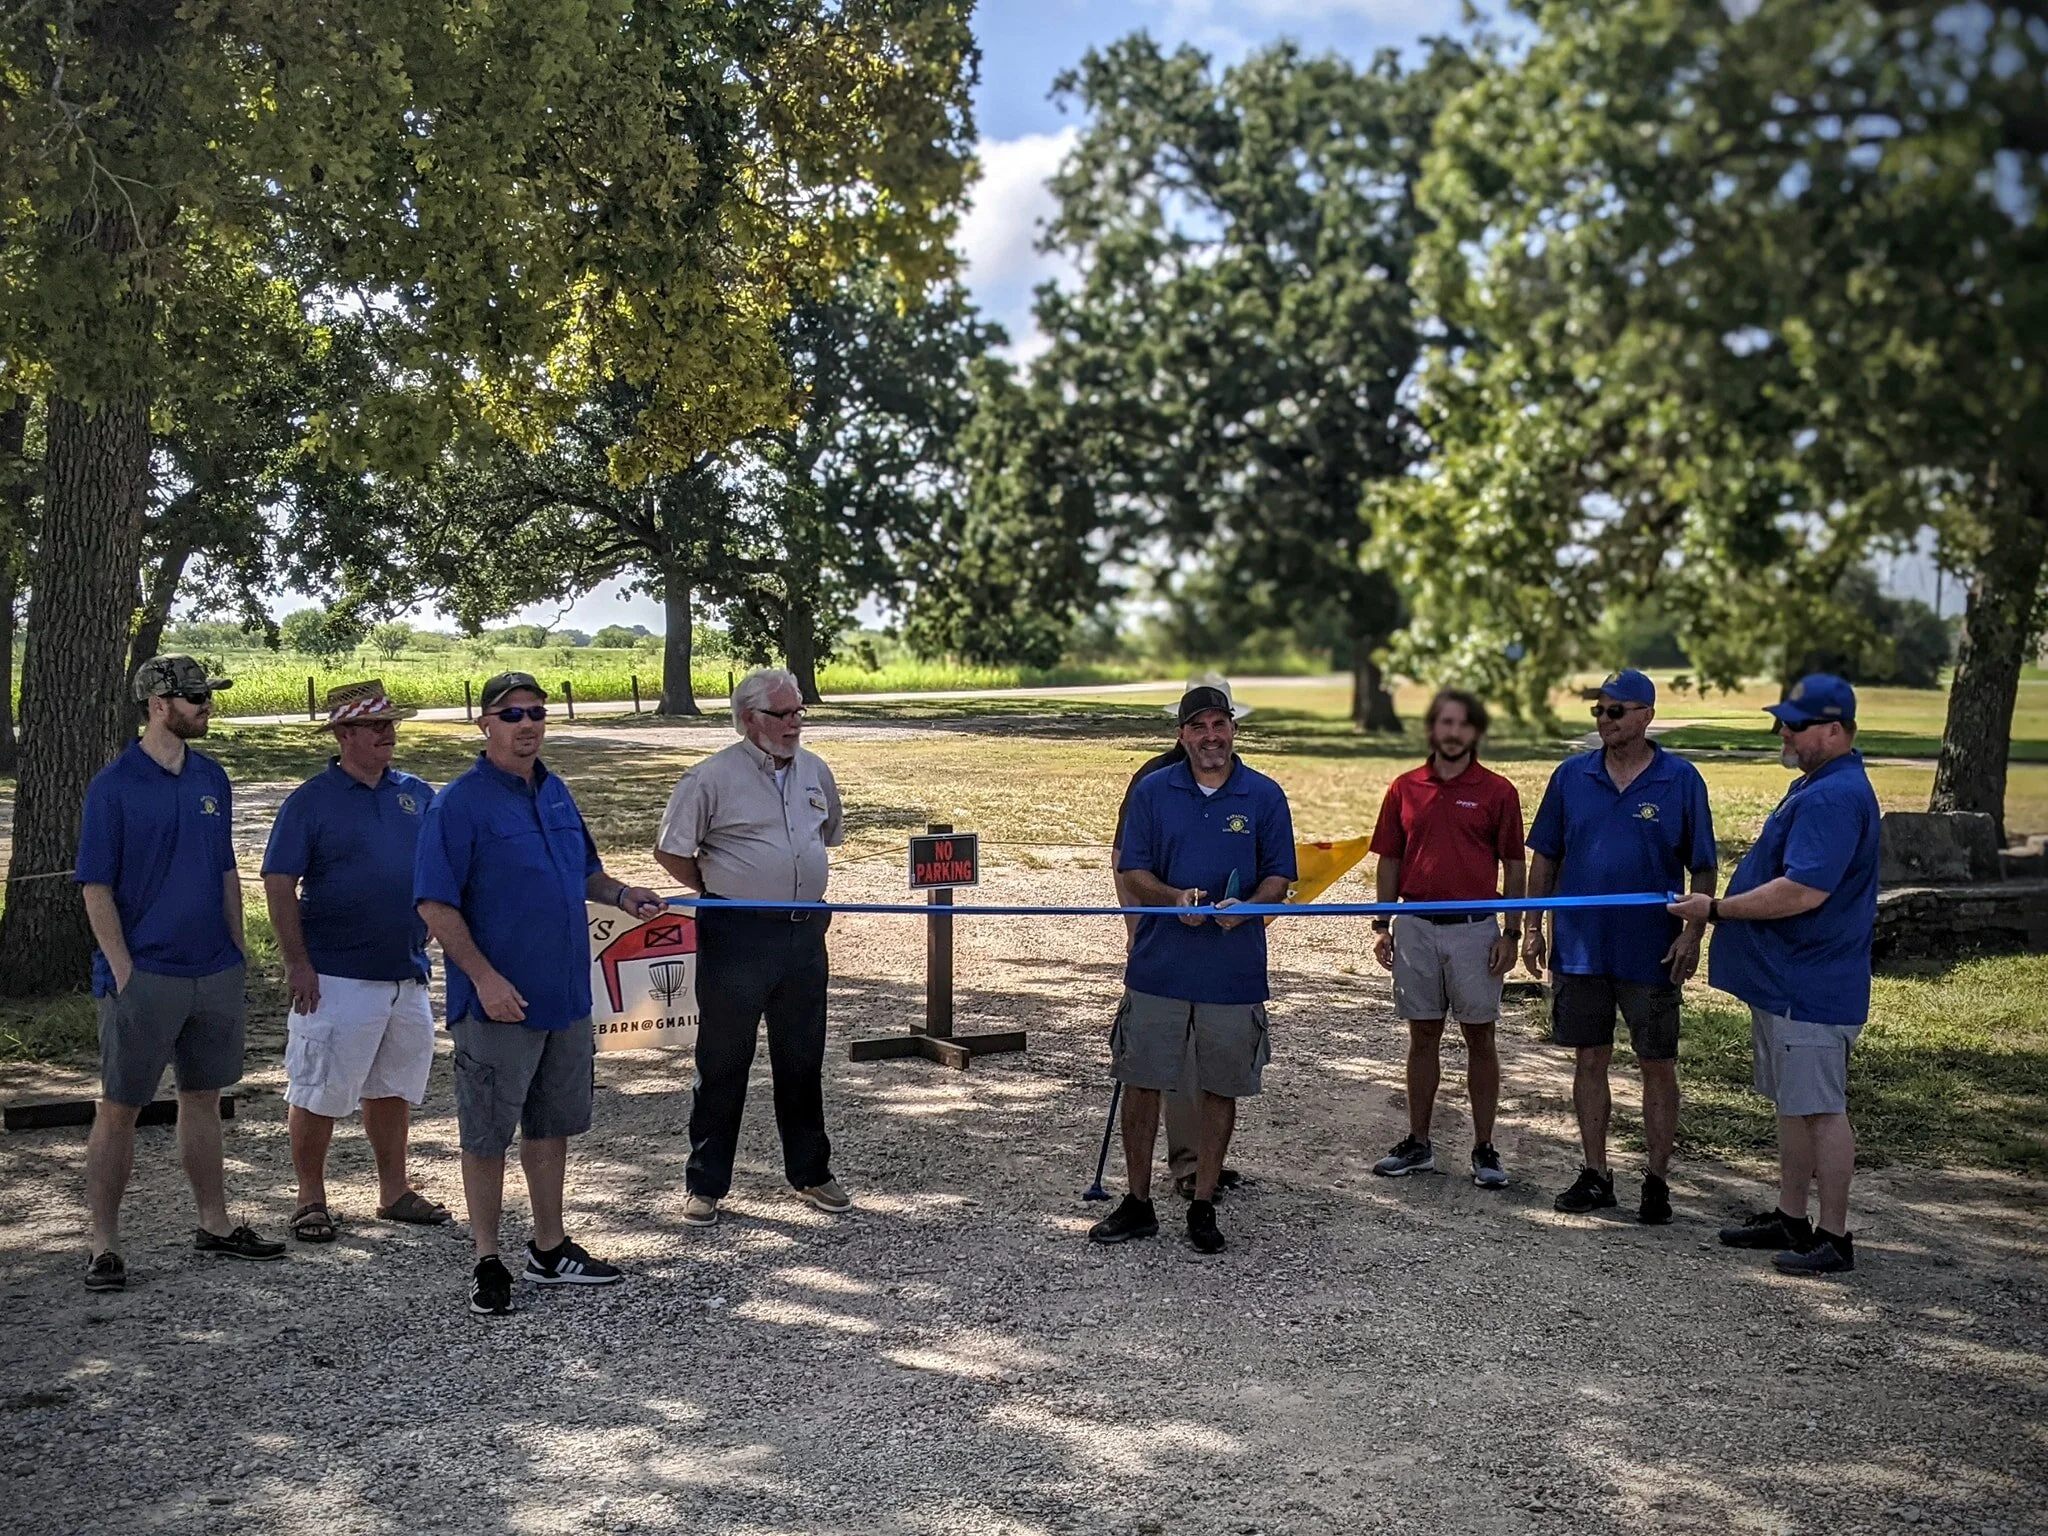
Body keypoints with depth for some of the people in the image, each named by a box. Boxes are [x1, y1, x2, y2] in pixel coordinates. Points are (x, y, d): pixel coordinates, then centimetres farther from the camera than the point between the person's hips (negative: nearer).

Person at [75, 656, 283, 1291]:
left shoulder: (211, 778, 8)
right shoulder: (113, 786, -9)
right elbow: (96, 888, -10)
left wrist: (237, 952, 11)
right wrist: (123, 973, -15)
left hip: (213, 971, 6)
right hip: (145, 975, -6)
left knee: (203, 1097, 15)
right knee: (119, 1108, 3)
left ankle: (215, 1225, 26)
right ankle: (105, 1245, 11)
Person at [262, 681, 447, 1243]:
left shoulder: (416, 794, 9)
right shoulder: (311, 800, -6)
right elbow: (279, 885, -9)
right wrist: (297, 963, -13)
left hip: (407, 972, 6)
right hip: (337, 977, -5)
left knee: (393, 1088, 15)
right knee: (318, 1092, 0)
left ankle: (394, 1191, 26)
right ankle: (311, 1199, 14)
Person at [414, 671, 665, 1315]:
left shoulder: (556, 794, 10)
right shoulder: (460, 803, -12)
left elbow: (584, 870, 24)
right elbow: (435, 905, -15)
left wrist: (621, 894, 3)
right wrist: (485, 978, -22)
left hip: (566, 996, 7)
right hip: (499, 1000, -7)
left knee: (552, 1125, 17)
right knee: (487, 1135, 4)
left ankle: (549, 1249, 29)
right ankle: (487, 1262, 16)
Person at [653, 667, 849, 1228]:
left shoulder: (815, 771, 8)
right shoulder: (713, 776, -9)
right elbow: (670, 852, -4)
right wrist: (724, 891, 1)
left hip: (804, 931, 5)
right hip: (737, 935, -5)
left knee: (803, 1059, 14)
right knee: (722, 1061, 3)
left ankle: (810, 1173, 27)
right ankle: (705, 1184, 15)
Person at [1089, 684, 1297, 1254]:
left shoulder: (1265, 796, 3)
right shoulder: (1152, 791, 4)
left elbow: (1278, 877, 3)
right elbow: (1132, 871, 3)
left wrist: (1246, 907, -17)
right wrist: (1175, 897, -17)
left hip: (1233, 970, 0)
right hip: (1158, 965, 1)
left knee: (1222, 1089, 7)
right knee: (1141, 1083, 5)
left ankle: (1202, 1207, 21)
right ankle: (1137, 1203, 19)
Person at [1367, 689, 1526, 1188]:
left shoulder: (1497, 791, 0)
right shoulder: (1405, 789, 6)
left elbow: (1513, 867, 1)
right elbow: (1389, 861, 10)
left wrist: (1511, 933, -4)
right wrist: (1381, 925, 5)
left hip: (1475, 928, -2)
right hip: (1415, 927, 2)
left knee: (1480, 1039, 4)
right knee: (1423, 1036, 10)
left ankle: (1484, 1148, 12)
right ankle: (1418, 1143, 19)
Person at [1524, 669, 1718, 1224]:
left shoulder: (1681, 780, -4)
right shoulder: (1572, 776, 3)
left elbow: (1703, 868, -2)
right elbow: (1545, 857, 8)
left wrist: (1693, 934, -10)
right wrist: (1533, 928, 4)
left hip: (1651, 951, -3)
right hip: (1581, 946, 3)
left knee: (1658, 1066, 5)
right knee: (1590, 1060, 10)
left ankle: (1657, 1181, 17)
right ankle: (1595, 1174, 21)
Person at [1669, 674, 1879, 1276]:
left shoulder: (1835, 797, -22)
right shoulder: (1815, 785, 14)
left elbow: (1803, 891, -29)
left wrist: (1716, 909, -20)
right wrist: (1720, 909, 18)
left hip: (1811, 988, -11)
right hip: (1783, 979, 11)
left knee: (1821, 1109, -2)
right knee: (1793, 1105, 17)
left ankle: (1834, 1237, 7)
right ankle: (1790, 1219, 28)